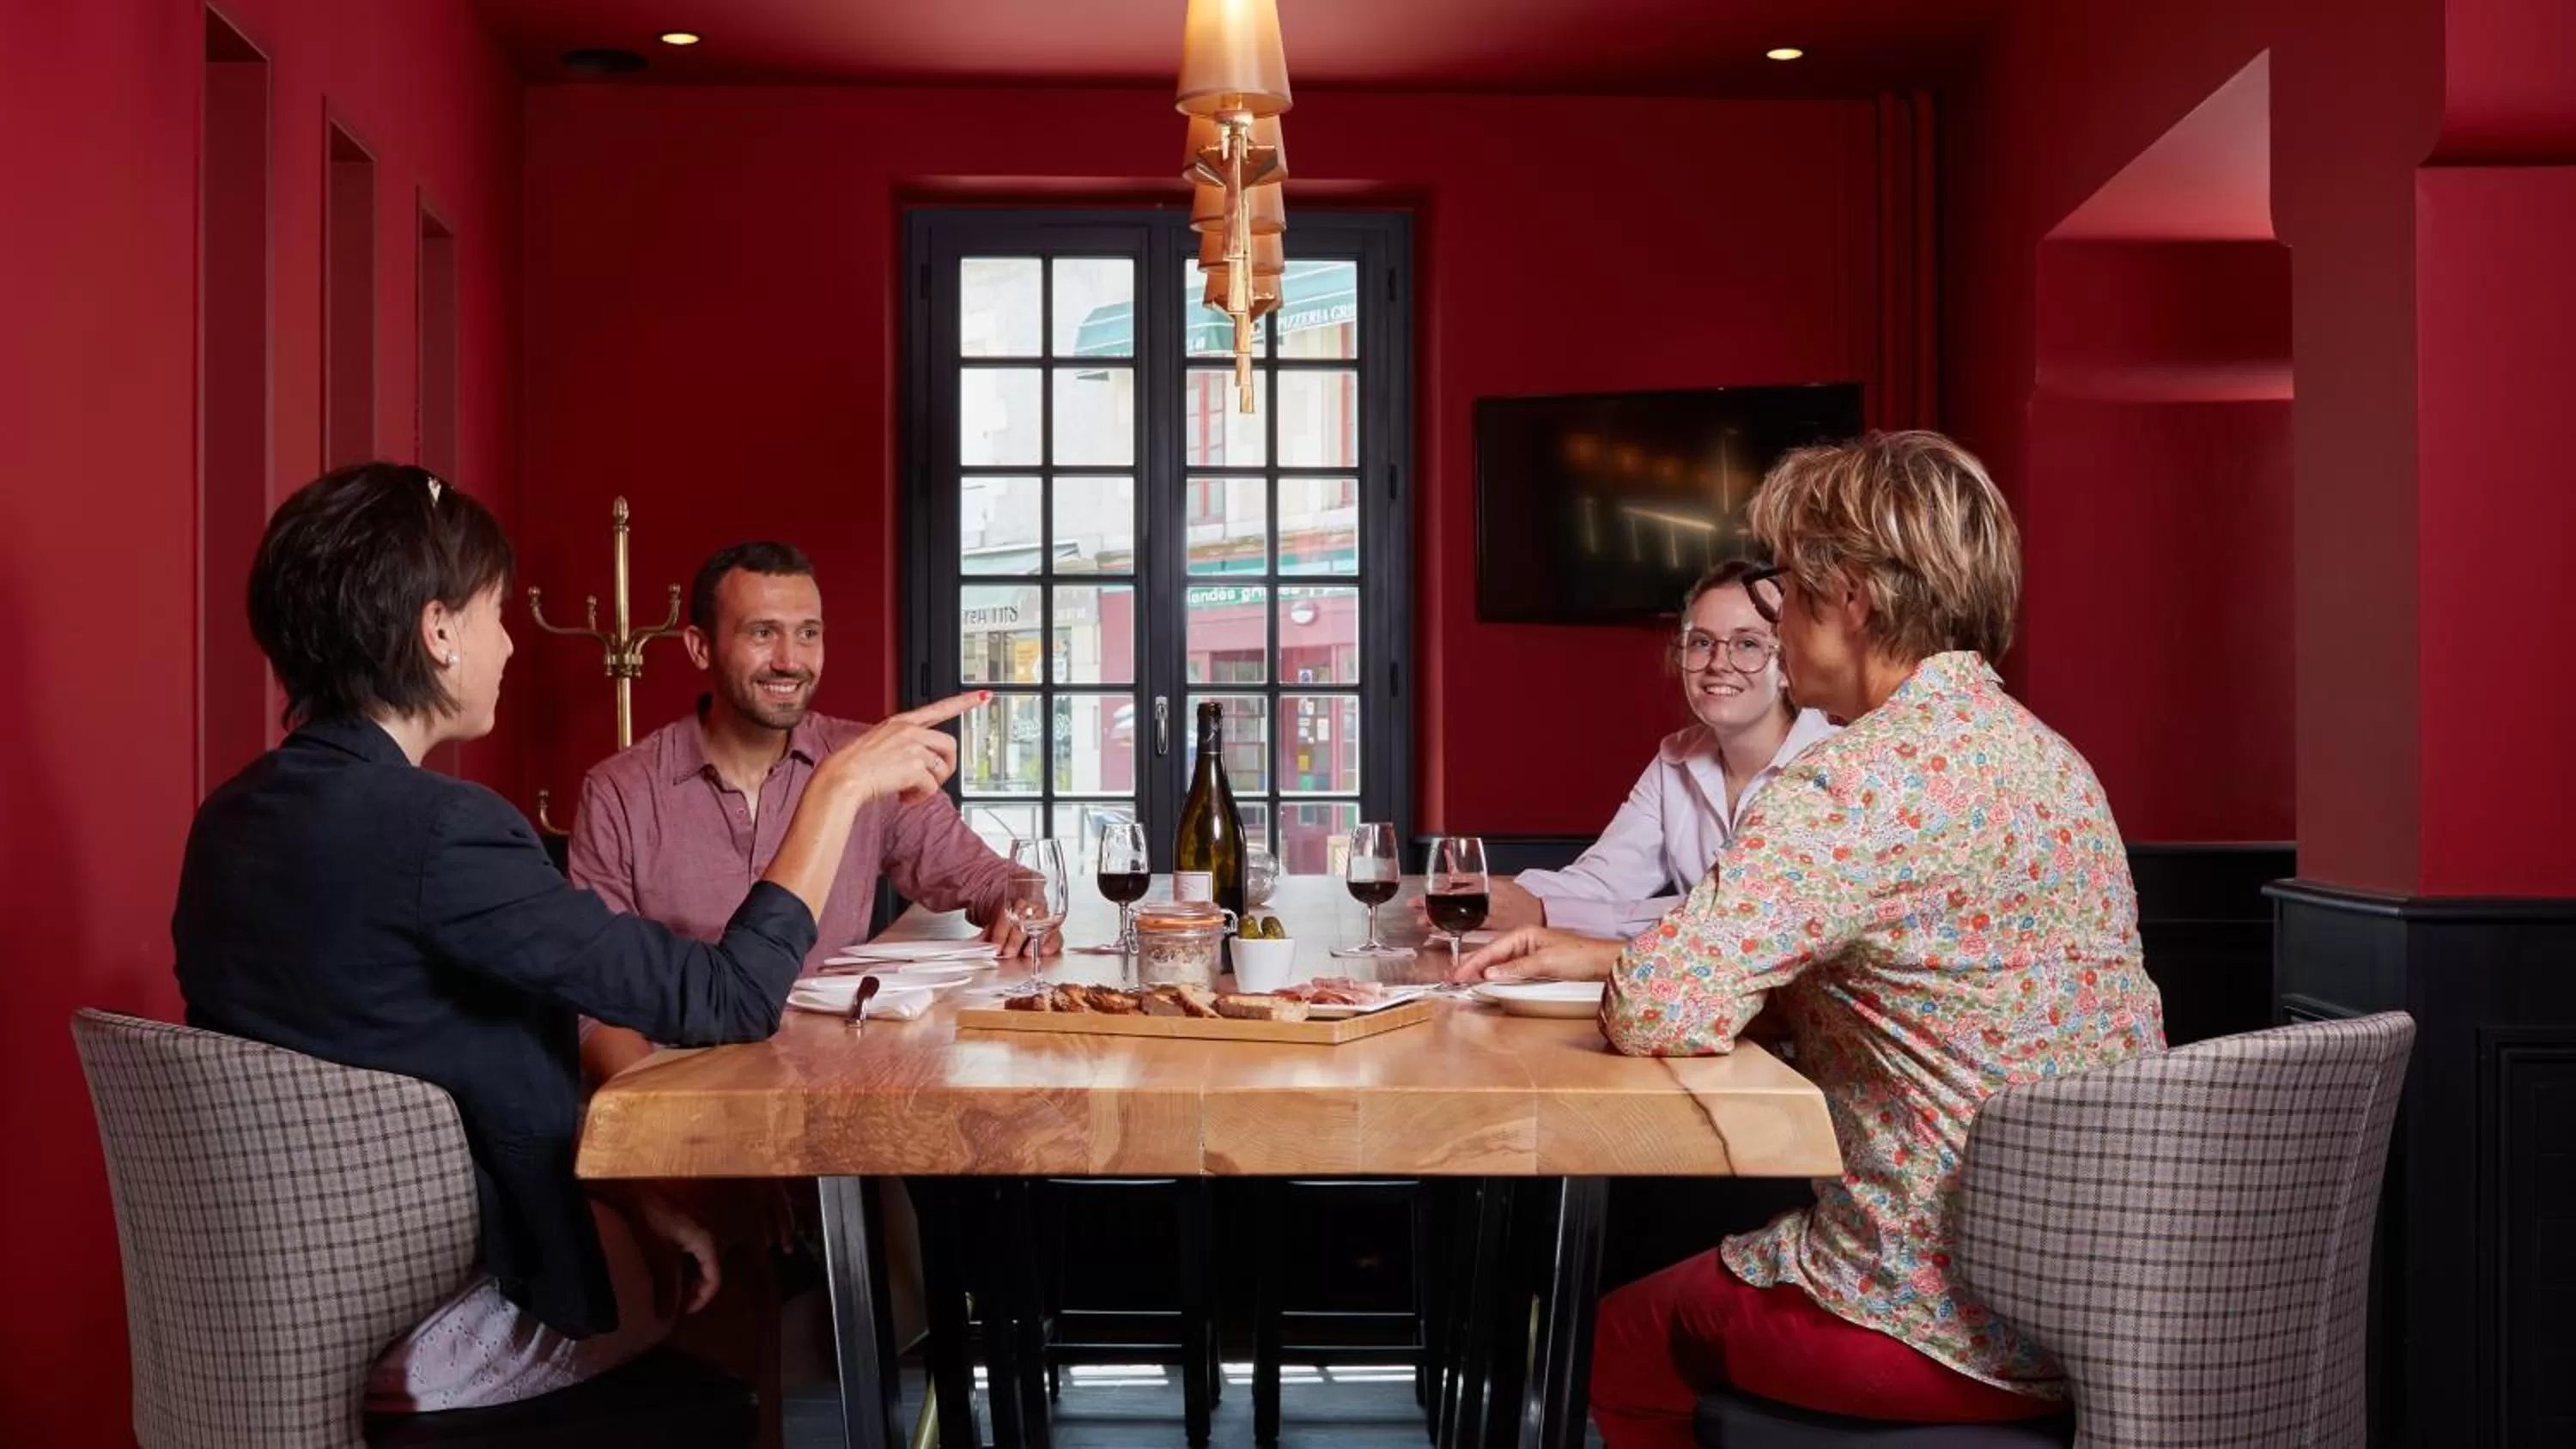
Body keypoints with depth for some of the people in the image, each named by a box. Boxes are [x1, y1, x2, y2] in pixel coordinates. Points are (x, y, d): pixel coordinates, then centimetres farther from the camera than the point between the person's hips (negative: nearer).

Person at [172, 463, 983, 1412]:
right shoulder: (435, 828, -25)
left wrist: (623, 1198, 4)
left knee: (664, 1222, 26)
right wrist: (840, 786, -12)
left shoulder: (230, 821, 1)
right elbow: (726, 1002, -23)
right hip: (417, 1336, -7)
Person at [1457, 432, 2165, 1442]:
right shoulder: (2049, 756, 7)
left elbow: (1657, 1011, -28)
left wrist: (1614, 975, -3)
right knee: (1699, 1276, 30)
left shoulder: (1863, 779, -22)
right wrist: (1599, 953, 12)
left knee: (1626, 1331, 19)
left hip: (1955, 1330, -8)